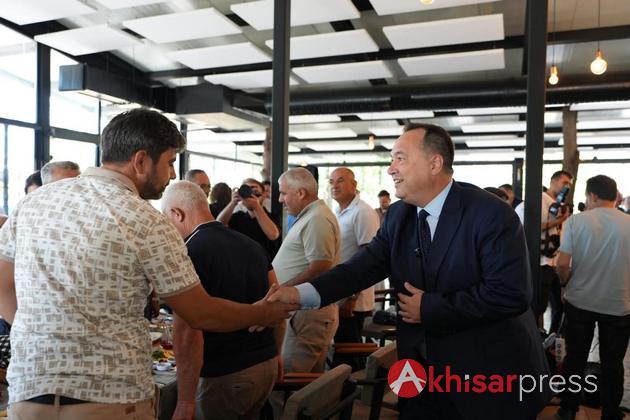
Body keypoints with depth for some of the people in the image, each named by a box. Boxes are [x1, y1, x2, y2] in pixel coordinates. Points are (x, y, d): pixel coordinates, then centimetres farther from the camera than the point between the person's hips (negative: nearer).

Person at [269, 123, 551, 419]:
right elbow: (366, 265, -6)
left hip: (488, 374, -4)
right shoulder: (398, 216, 2)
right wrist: (302, 293, -20)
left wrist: (430, 308, -20)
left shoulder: (492, 216, -18)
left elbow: (511, 293, -24)